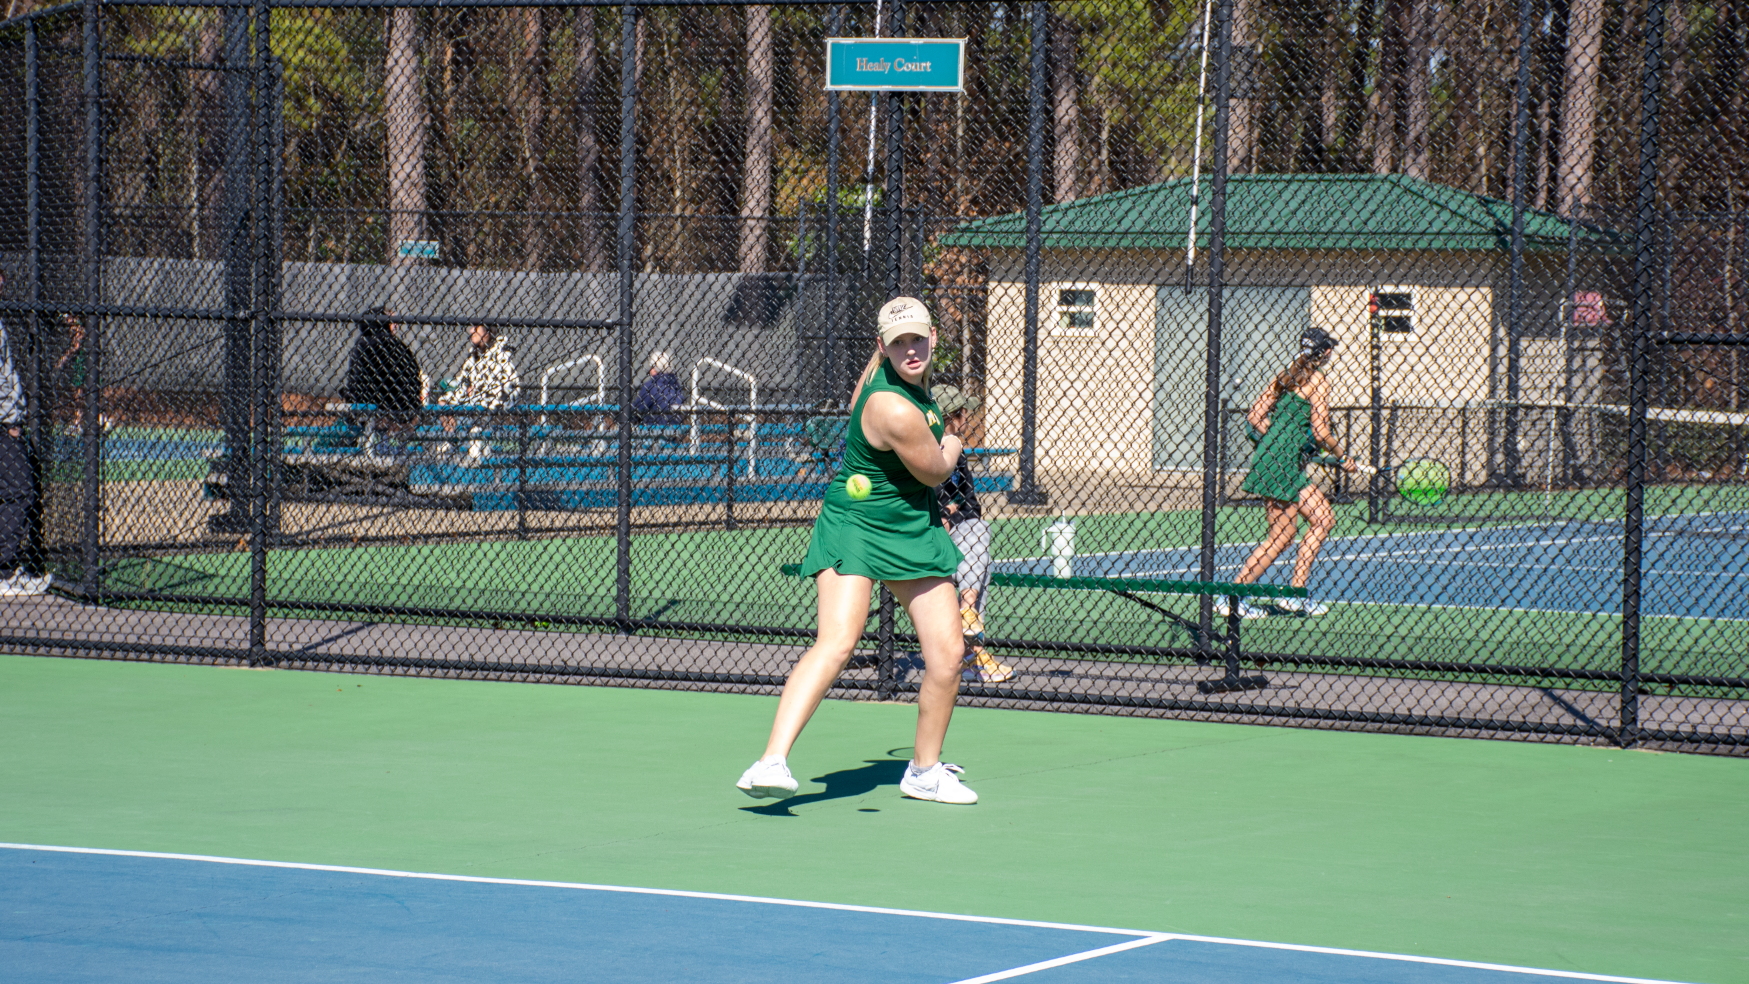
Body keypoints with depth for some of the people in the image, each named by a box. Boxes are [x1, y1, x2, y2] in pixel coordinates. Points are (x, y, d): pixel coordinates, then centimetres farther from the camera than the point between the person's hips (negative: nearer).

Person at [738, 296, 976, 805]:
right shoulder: (896, 411, -27)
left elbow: (856, 402, 23)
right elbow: (936, 472, -10)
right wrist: (952, 446, 11)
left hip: (913, 531, 9)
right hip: (855, 525, -9)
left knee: (947, 652, 1)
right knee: (836, 643, -25)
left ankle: (925, 769, 19)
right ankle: (773, 762, -31)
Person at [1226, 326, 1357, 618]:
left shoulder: (1285, 375, 13)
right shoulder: (1319, 382, -9)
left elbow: (1255, 417, 11)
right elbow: (1321, 433, -13)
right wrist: (1342, 458, 2)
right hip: (1282, 464, -9)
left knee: (1324, 518, 15)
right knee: (1281, 536, -3)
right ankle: (1230, 599, -3)